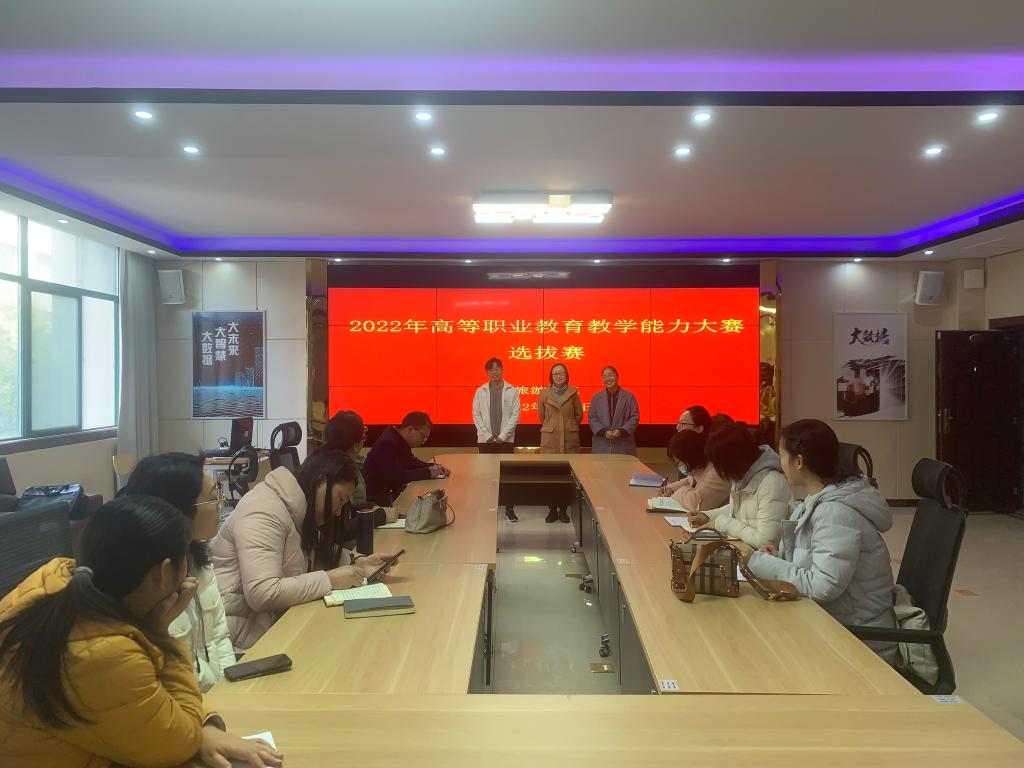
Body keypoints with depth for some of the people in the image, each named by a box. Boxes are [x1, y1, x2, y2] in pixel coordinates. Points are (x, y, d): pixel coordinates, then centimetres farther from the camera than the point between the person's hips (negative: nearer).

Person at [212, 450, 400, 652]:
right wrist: (329, 580, -22)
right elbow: (262, 594, -29)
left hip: (276, 622, 8)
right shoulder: (264, 511, -20)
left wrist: (357, 562, 0)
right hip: (242, 633, -8)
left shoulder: (299, 511, 7)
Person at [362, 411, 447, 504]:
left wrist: (434, 467, 1)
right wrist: (428, 472, -21)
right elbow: (396, 477, -28)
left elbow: (411, 462, 17)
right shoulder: (387, 444, -23)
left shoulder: (400, 440, 5)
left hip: (390, 490, 9)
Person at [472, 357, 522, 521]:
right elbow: (476, 415, 4)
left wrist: (503, 435, -9)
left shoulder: (512, 391, 2)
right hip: (485, 439, 1)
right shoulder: (480, 391, 6)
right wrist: (487, 435, -6)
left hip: (506, 439, -1)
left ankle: (509, 509, 2)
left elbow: (515, 415, -2)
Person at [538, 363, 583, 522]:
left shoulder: (573, 392, 1)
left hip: (569, 439, 0)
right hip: (549, 439, 0)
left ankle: (563, 510, 13)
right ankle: (552, 510, 11)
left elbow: (579, 415, 11)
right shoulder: (544, 393, 2)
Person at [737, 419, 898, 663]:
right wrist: (778, 559, -7)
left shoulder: (836, 511, -23)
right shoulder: (821, 500, 6)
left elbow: (824, 585, -29)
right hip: (834, 625, 7)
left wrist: (758, 562, -23)